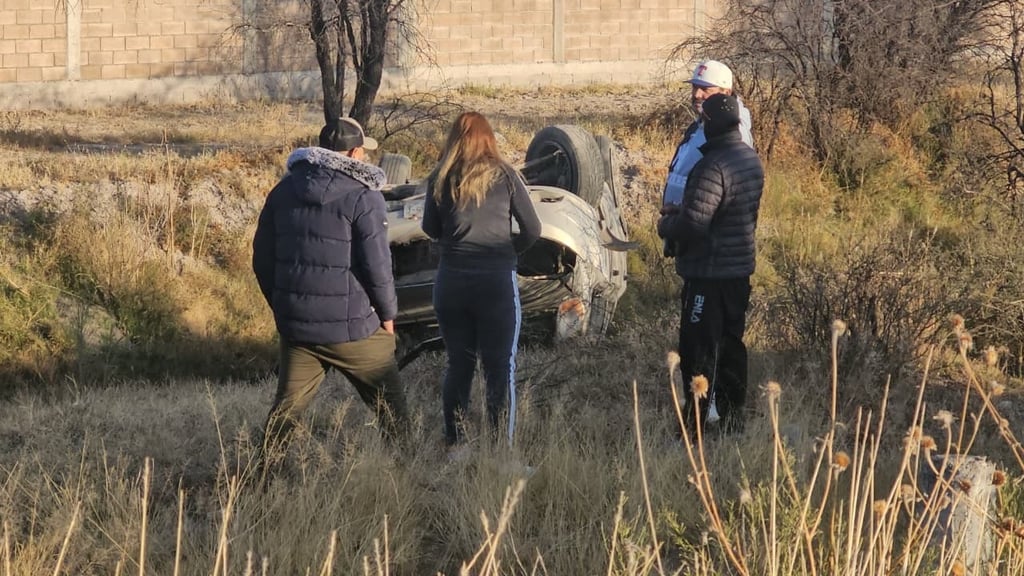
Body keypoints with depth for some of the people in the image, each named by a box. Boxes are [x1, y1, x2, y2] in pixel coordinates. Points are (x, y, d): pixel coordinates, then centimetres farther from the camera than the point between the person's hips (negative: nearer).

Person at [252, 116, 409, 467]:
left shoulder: (284, 191, 8)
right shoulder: (362, 197, -11)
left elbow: (262, 257, 12)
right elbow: (376, 264, -13)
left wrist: (281, 306, 22)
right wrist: (387, 315, 2)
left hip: (296, 323, 5)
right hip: (353, 327, -5)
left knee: (288, 404, 11)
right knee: (389, 401, 9)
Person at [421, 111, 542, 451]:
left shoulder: (439, 180, 2)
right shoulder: (505, 176, -2)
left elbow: (430, 229, 13)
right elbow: (532, 230, 2)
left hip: (451, 280, 2)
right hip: (497, 280, -2)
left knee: (458, 365, 14)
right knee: (501, 368, 2)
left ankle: (454, 443, 17)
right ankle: (502, 445, -2)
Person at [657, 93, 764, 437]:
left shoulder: (714, 167, -24)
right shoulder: (750, 160, 8)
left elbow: (693, 223, -28)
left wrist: (666, 224, -7)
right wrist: (680, 212, 12)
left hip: (709, 273, -9)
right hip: (740, 267, 9)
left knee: (699, 349, -4)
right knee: (731, 344, 17)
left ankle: (694, 427, -2)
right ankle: (733, 418, 25)